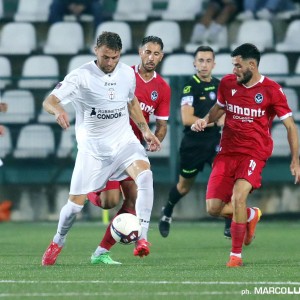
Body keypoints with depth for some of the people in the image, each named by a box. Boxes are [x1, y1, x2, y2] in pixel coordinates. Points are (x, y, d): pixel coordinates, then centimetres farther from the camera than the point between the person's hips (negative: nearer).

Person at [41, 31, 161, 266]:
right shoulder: (81, 76, -14)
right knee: (76, 203, 2)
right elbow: (49, 101, -23)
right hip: (92, 147, -2)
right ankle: (58, 243, 32)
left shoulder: (127, 73, 1)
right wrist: (58, 110, -46)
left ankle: (142, 238, -29)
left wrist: (145, 130, 14)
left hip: (124, 141, 2)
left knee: (144, 174, -28)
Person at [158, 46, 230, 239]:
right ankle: (167, 212, 44)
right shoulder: (190, 86, -14)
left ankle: (231, 226, -9)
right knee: (184, 186, 13)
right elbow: (187, 118, -24)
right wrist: (215, 121, -19)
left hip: (214, 141, 4)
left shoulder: (218, 85, 6)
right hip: (193, 144, -4)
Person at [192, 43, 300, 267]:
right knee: (213, 208, -3)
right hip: (227, 152, 5)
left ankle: (236, 254, -13)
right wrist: (205, 120, 1)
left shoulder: (271, 90, -8)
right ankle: (251, 215, 30)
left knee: (238, 197, -28)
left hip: (254, 154, -5)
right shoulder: (227, 83, 3)